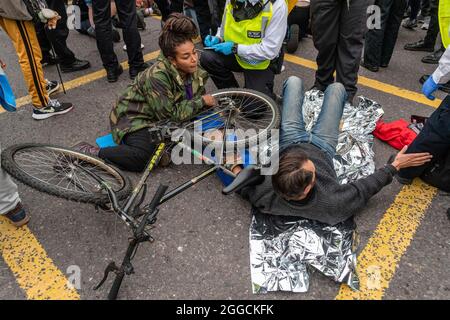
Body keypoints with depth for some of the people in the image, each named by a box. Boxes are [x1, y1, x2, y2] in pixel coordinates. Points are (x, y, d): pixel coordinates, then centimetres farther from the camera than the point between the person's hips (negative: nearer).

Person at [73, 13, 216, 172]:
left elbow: (196, 97, 7)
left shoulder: (193, 69, -8)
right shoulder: (157, 76, -31)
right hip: (134, 117, -8)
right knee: (145, 157, -31)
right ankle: (90, 152, -12)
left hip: (162, 116, 8)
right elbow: (170, 114, -28)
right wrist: (201, 101, -22)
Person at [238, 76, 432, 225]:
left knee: (294, 81, 14)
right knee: (336, 87, 15)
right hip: (322, 146, 0)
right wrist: (396, 165, -15)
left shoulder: (264, 194, -42)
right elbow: (366, 187, -23)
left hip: (289, 141, 1)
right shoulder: (332, 204, -42)